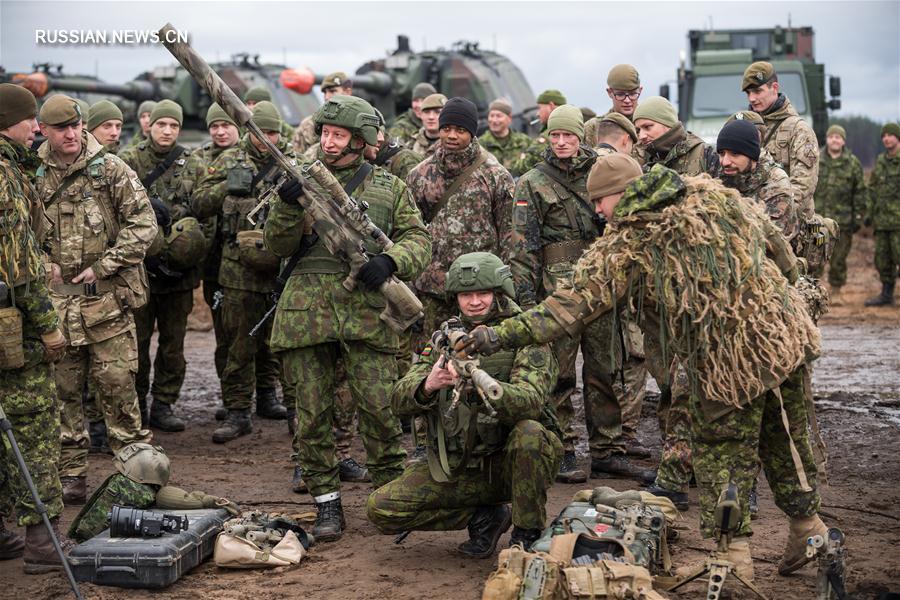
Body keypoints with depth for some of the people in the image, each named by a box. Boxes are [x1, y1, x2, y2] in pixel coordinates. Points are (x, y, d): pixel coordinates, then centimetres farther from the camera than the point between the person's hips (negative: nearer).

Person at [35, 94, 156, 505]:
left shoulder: (111, 169, -1)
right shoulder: (32, 175, 6)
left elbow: (144, 224, -3)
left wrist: (103, 267, -8)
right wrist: (43, 265, -1)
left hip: (107, 300, -2)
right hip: (54, 301, 2)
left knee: (117, 385, -1)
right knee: (62, 389, 7)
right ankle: (71, 474, 16)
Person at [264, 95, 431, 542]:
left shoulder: (389, 187, 12)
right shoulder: (304, 182, 13)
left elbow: (419, 239, 8)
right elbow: (277, 246, 7)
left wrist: (390, 260, -13)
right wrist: (288, 205, -12)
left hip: (366, 308, -1)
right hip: (306, 310, 1)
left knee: (379, 408, -5)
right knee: (312, 413, 4)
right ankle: (326, 502, 14)